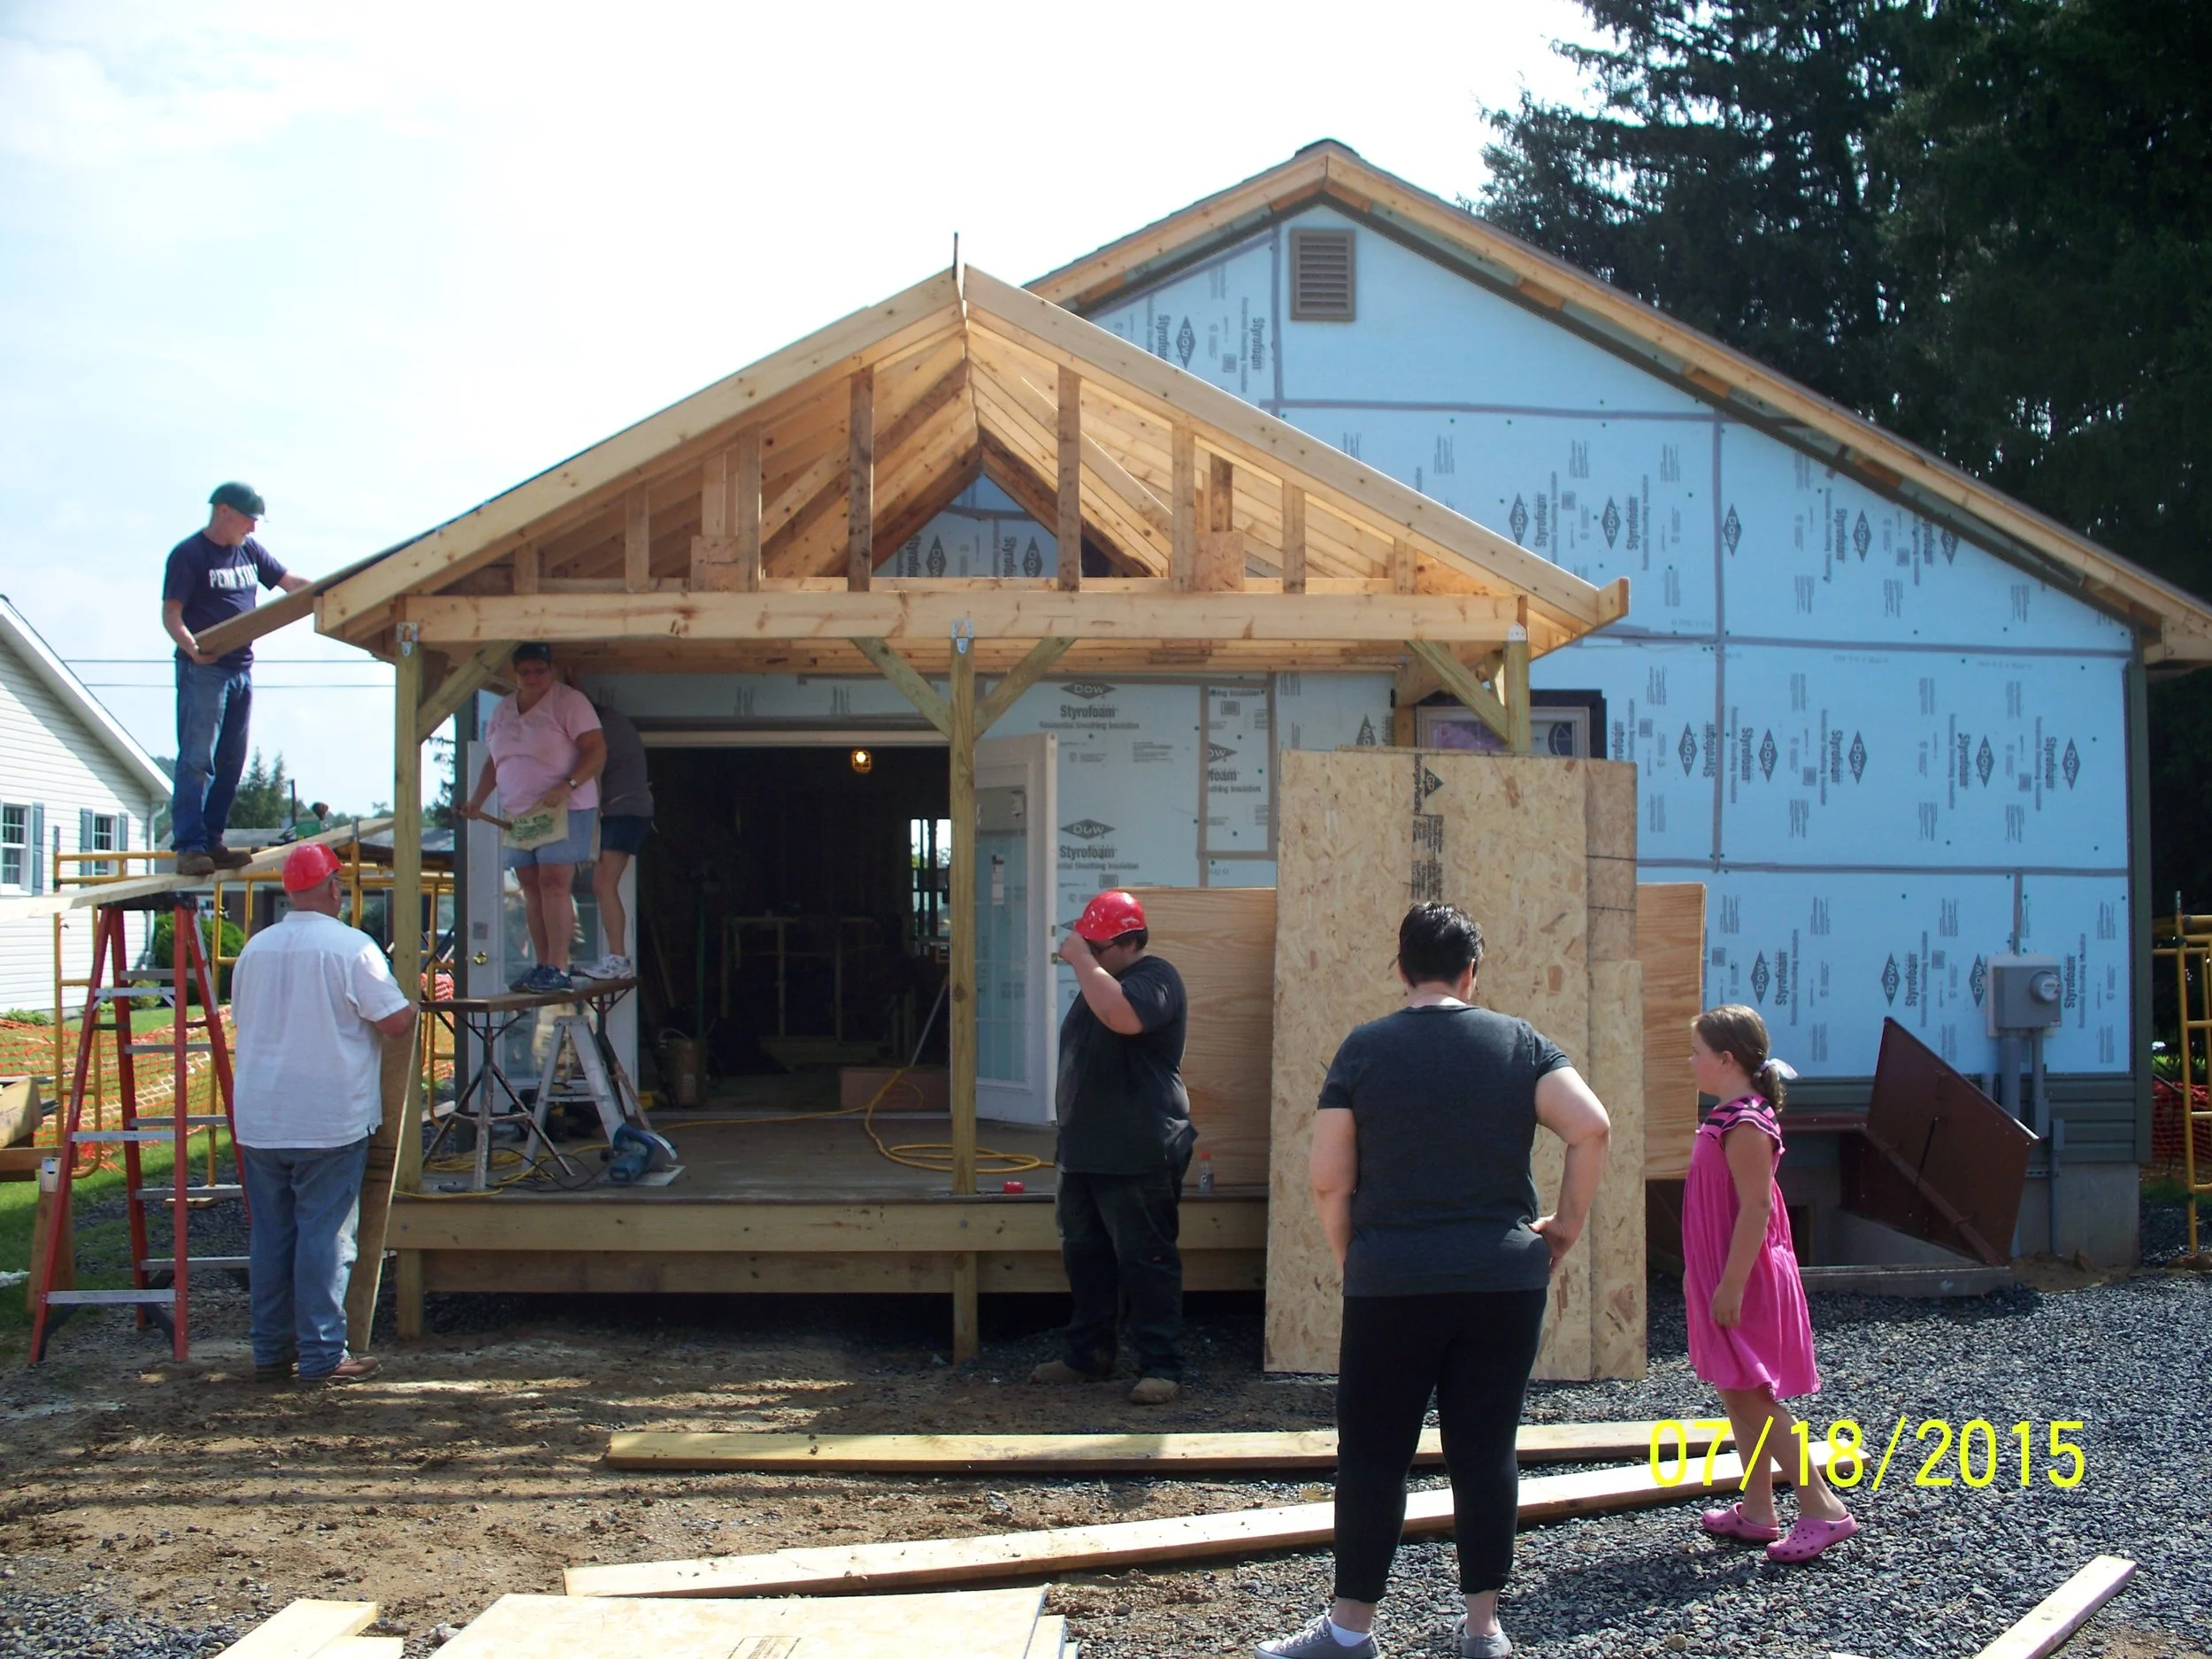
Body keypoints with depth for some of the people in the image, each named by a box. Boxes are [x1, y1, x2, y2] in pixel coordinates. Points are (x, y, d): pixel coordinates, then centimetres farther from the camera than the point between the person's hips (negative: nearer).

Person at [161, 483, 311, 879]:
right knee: (197, 760, -11)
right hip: (203, 669, -8)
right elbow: (171, 613, -12)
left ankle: (212, 843, 14)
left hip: (241, 669, 8)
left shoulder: (249, 550, 15)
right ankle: (189, 847, -14)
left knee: (230, 764, 8)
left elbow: (289, 582, 20)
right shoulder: (189, 554, -6)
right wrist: (191, 646, -30)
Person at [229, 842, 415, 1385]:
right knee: (325, 1236, 0)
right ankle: (321, 1355, 2)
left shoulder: (256, 948, 7)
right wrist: (410, 1003, 9)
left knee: (270, 1234, 12)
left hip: (259, 1120, 5)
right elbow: (396, 1024, -12)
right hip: (330, 1121, -5)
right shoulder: (351, 947, -11)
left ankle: (271, 1350, 18)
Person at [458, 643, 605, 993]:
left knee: (554, 882, -15)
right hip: (518, 813, 7)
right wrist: (476, 801, 12)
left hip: (564, 809, -7)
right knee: (531, 887, 5)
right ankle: (542, 965, 8)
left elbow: (596, 750, -12)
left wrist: (566, 786, -23)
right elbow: (493, 761, 24)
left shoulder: (569, 701, -5)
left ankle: (558, 968, -17)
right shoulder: (503, 710, 16)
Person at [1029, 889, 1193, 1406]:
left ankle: (1161, 1367, 0)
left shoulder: (1154, 978, -11)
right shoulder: (1098, 981, 17)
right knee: (1084, 1256, 15)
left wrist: (1081, 960, -24)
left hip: (1138, 1161, -9)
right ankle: (1086, 1354, 25)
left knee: (1146, 1262, -5)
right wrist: (1068, 1149, 26)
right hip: (1085, 1156, 10)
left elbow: (1122, 1016, -36)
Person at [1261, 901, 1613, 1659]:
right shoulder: (1519, 1041, 4)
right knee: (1486, 1452, 9)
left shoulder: (1366, 1047, 0)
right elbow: (1592, 1127, -8)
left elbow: (1326, 1177, -4)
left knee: (1373, 1455, 6)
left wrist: (1350, 1256, 10)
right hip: (1504, 1278, 2)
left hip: (1392, 1282, -2)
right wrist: (1568, 1222, 3)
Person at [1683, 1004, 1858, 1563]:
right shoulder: (1728, 1119, 12)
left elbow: (1755, 1208, -23)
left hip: (1746, 1284, -10)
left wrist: (1730, 1285, -25)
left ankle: (1822, 1507, -3)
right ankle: (1756, 1511, 19)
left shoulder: (1744, 1126, -18)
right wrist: (1708, 1279, 22)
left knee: (1750, 1396, -8)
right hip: (1722, 1279, 10)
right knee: (1739, 1395, 13)